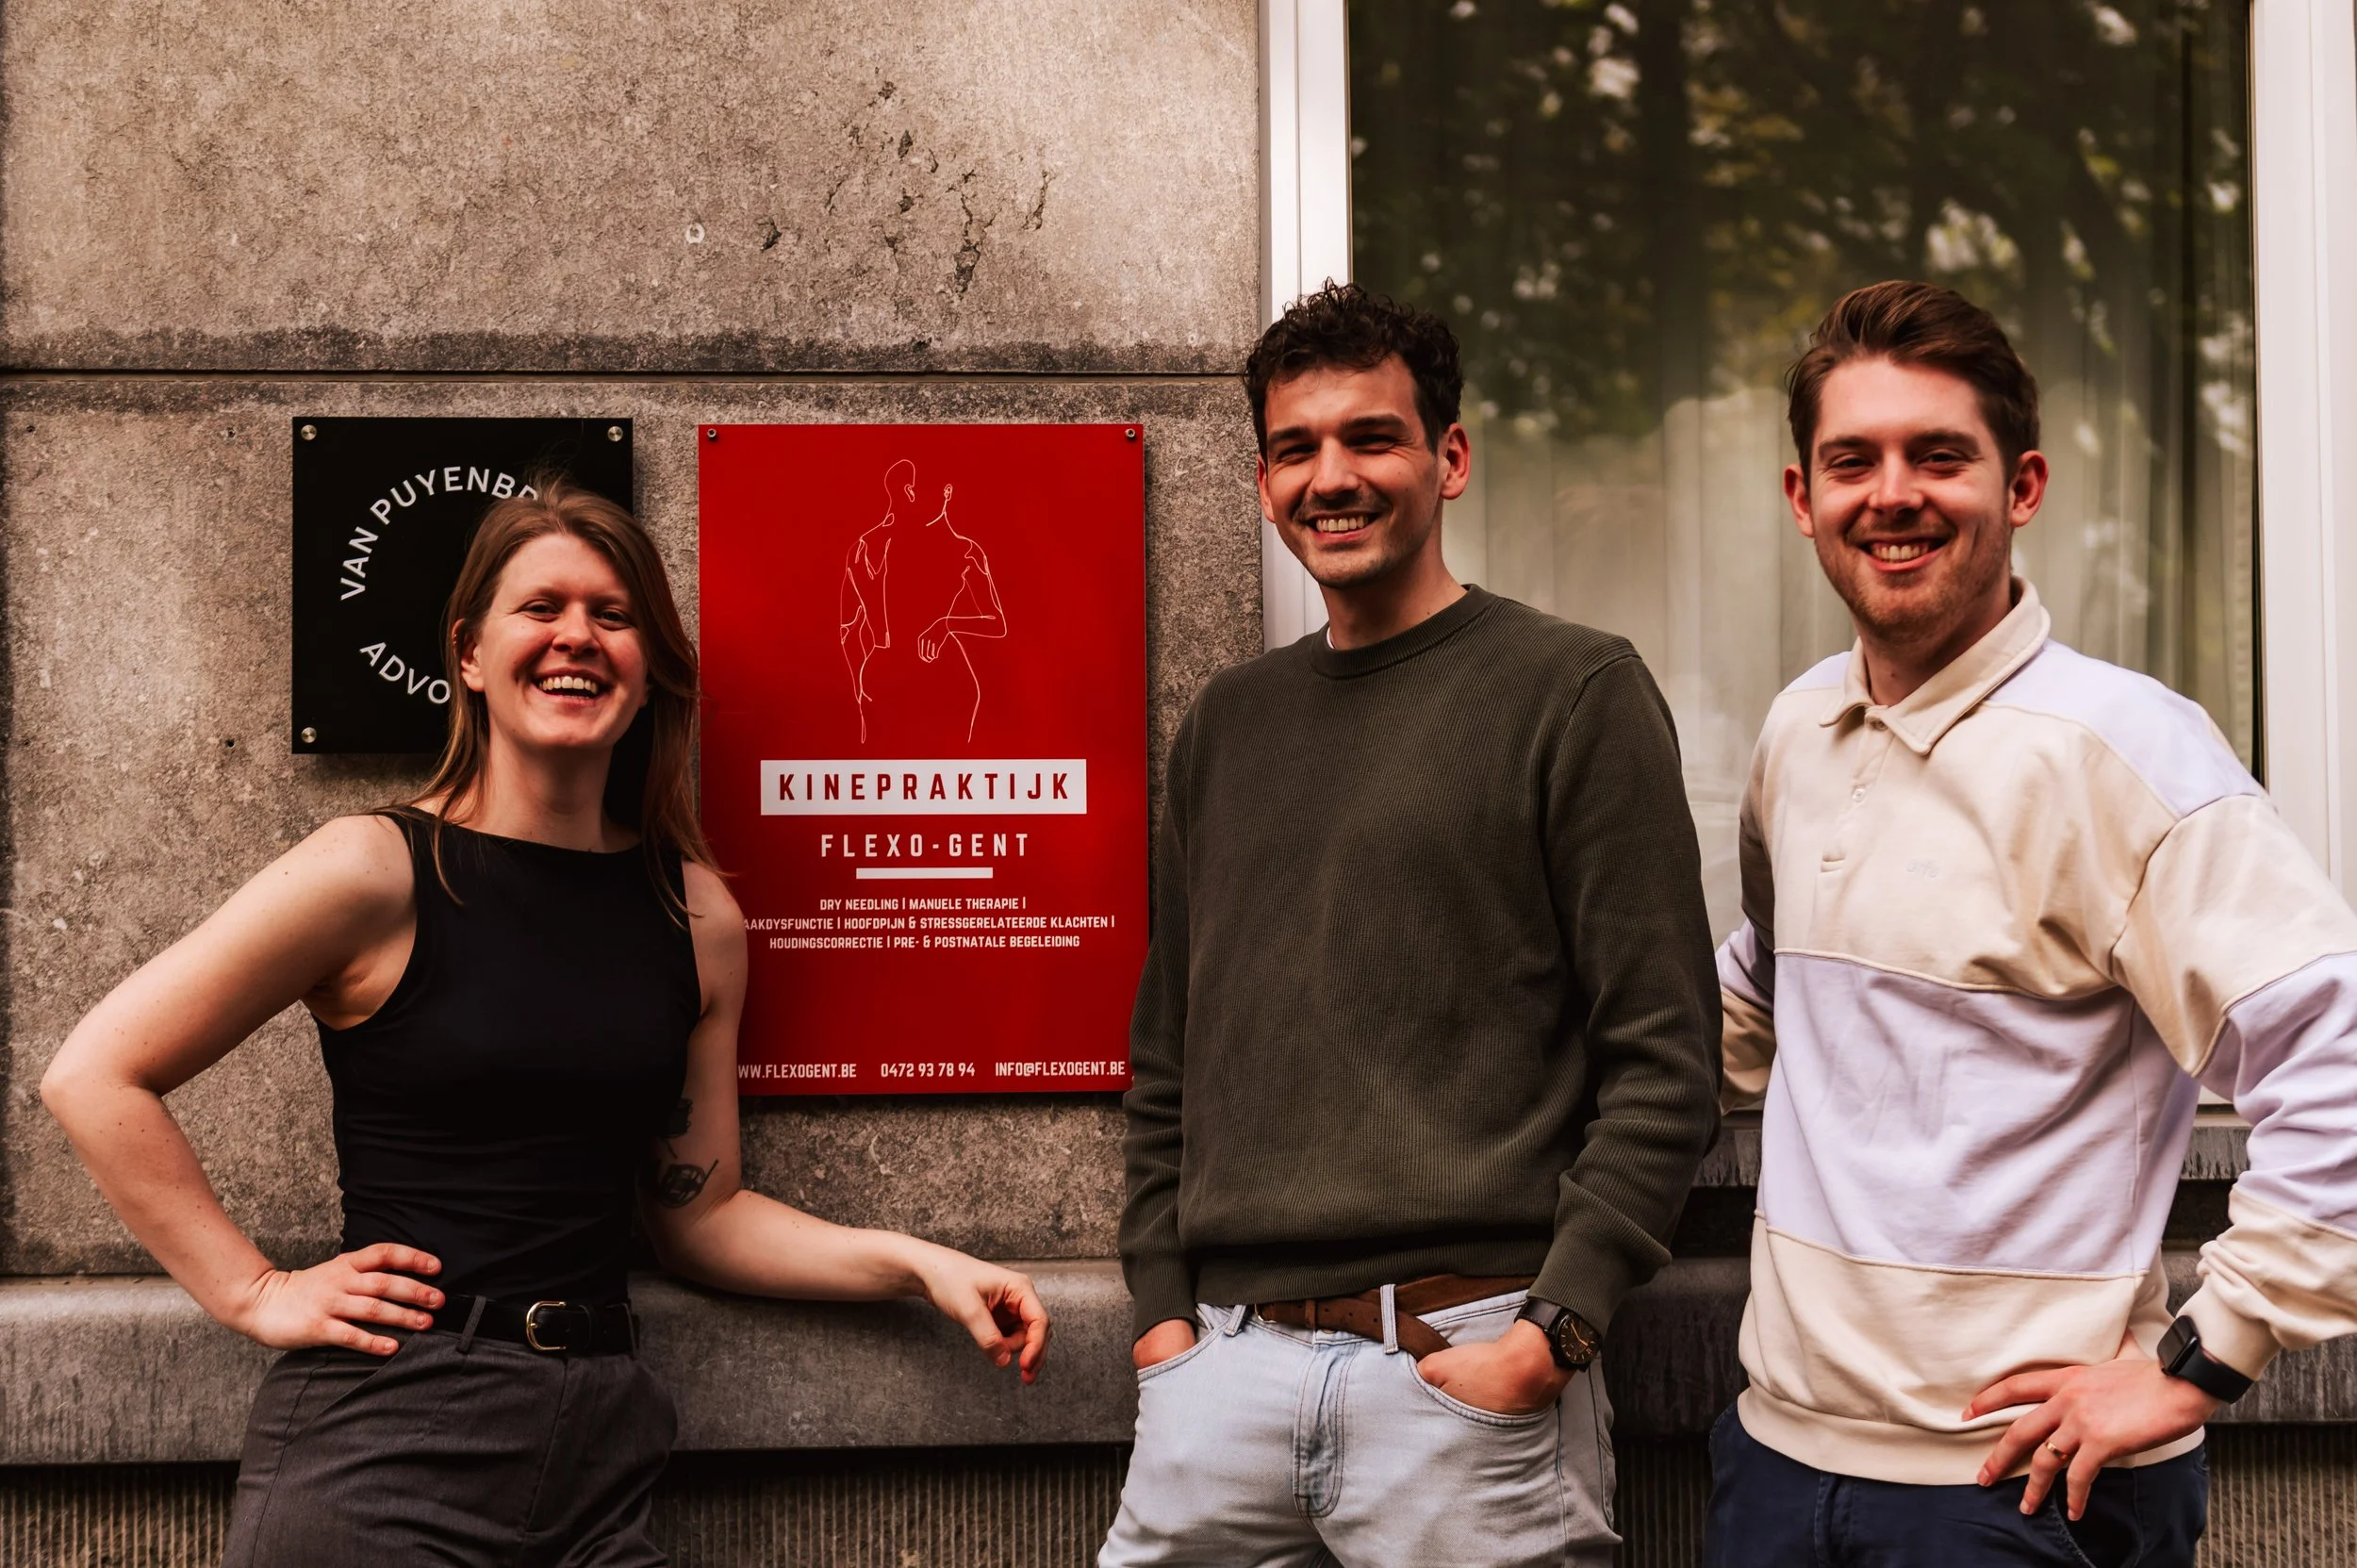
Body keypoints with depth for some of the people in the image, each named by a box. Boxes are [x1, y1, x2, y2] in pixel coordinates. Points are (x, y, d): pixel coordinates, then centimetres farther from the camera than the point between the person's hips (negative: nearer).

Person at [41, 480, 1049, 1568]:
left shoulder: (698, 917, 6)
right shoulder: (378, 873, -7)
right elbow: (94, 1077, -5)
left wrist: (917, 1265, 2)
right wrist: (256, 1295, -8)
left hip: (600, 1443, 4)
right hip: (383, 1439, -4)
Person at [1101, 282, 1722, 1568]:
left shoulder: (1573, 692, -2)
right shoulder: (1226, 724, 14)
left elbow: (1663, 1061, -7)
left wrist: (1555, 1327, -13)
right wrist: (1161, 1302, 9)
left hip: (1466, 1367, -4)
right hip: (1225, 1366, 5)